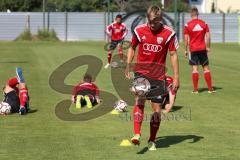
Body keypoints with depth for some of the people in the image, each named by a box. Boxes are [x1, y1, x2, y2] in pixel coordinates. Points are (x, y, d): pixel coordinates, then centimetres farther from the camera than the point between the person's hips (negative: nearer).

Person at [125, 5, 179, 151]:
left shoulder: (168, 33, -7)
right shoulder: (139, 30, -2)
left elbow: (173, 54, -1)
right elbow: (132, 48, 14)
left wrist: (176, 77, -4)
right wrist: (128, 66, 6)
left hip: (158, 76, 0)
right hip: (141, 72, 0)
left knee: (157, 108, 3)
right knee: (139, 100, -21)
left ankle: (152, 141, 17)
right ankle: (137, 134, -30)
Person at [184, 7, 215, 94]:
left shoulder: (187, 25, -4)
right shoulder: (204, 23, 2)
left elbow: (186, 39, -5)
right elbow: (208, 37, 0)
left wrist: (185, 50, 2)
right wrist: (208, 47, 10)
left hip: (193, 49, -2)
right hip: (202, 49, 2)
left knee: (195, 68, 0)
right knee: (206, 68, 7)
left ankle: (195, 89, -2)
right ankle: (210, 88, 7)